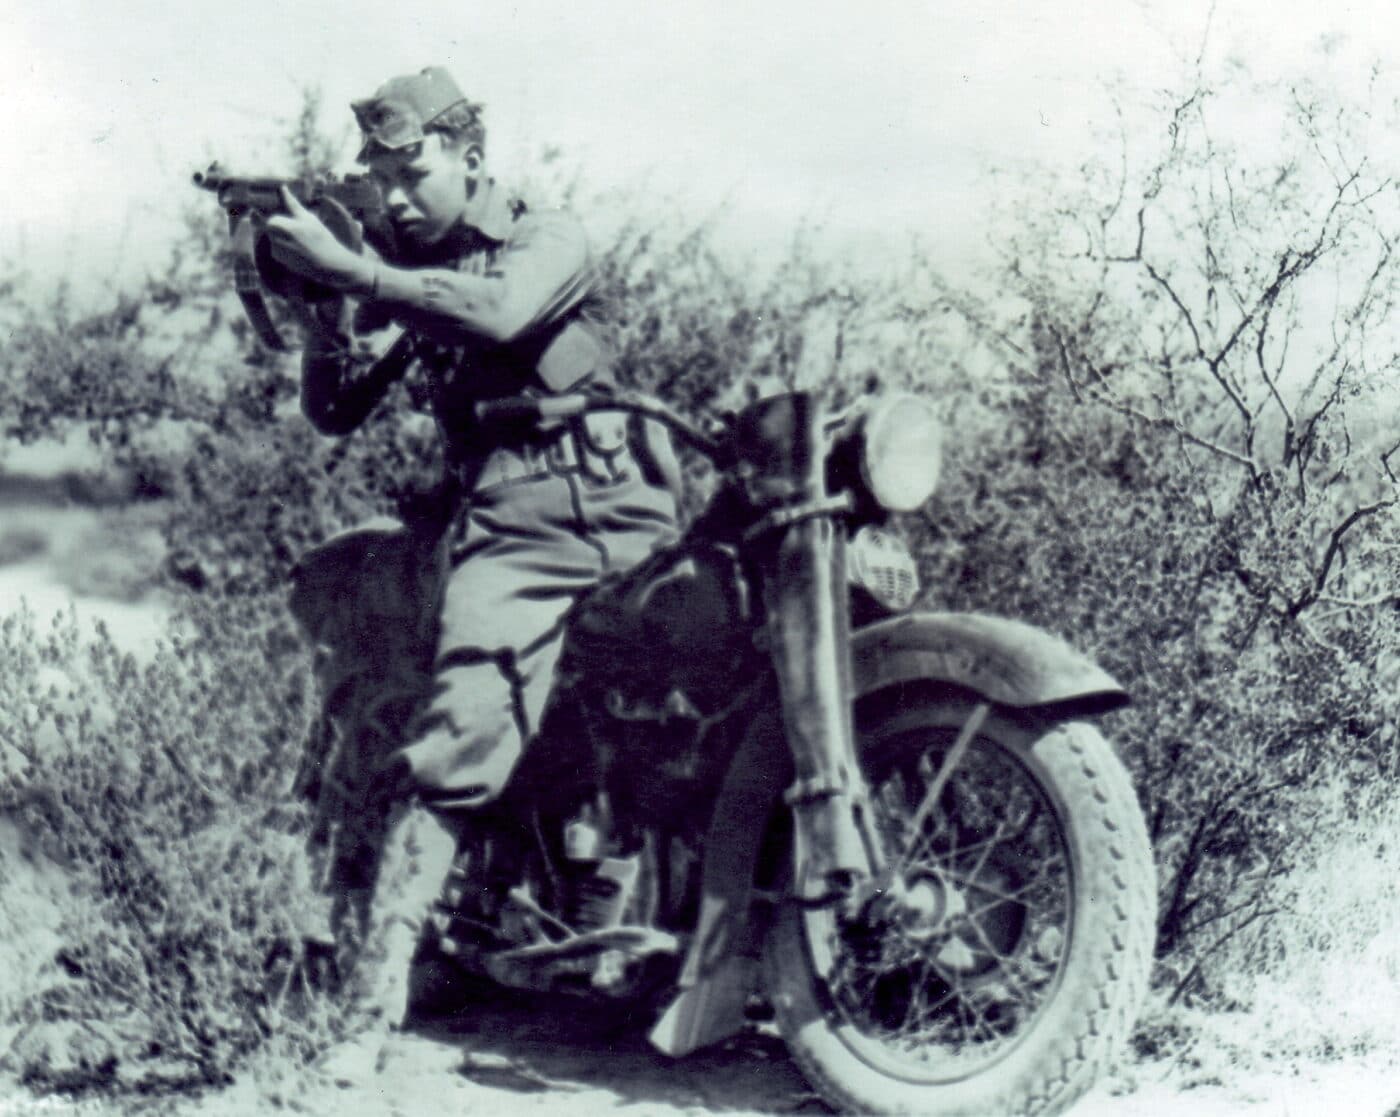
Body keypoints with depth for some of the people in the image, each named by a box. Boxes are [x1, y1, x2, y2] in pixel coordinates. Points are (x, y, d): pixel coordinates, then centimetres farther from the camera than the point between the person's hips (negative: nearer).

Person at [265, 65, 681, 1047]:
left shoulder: (551, 240, 4)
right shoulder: (401, 273, 17)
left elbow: (496, 310, -19)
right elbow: (336, 412, 10)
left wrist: (346, 267, -19)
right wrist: (325, 302, -6)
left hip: (625, 515, 0)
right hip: (506, 533, 0)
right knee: (460, 737, -19)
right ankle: (378, 982, -21)